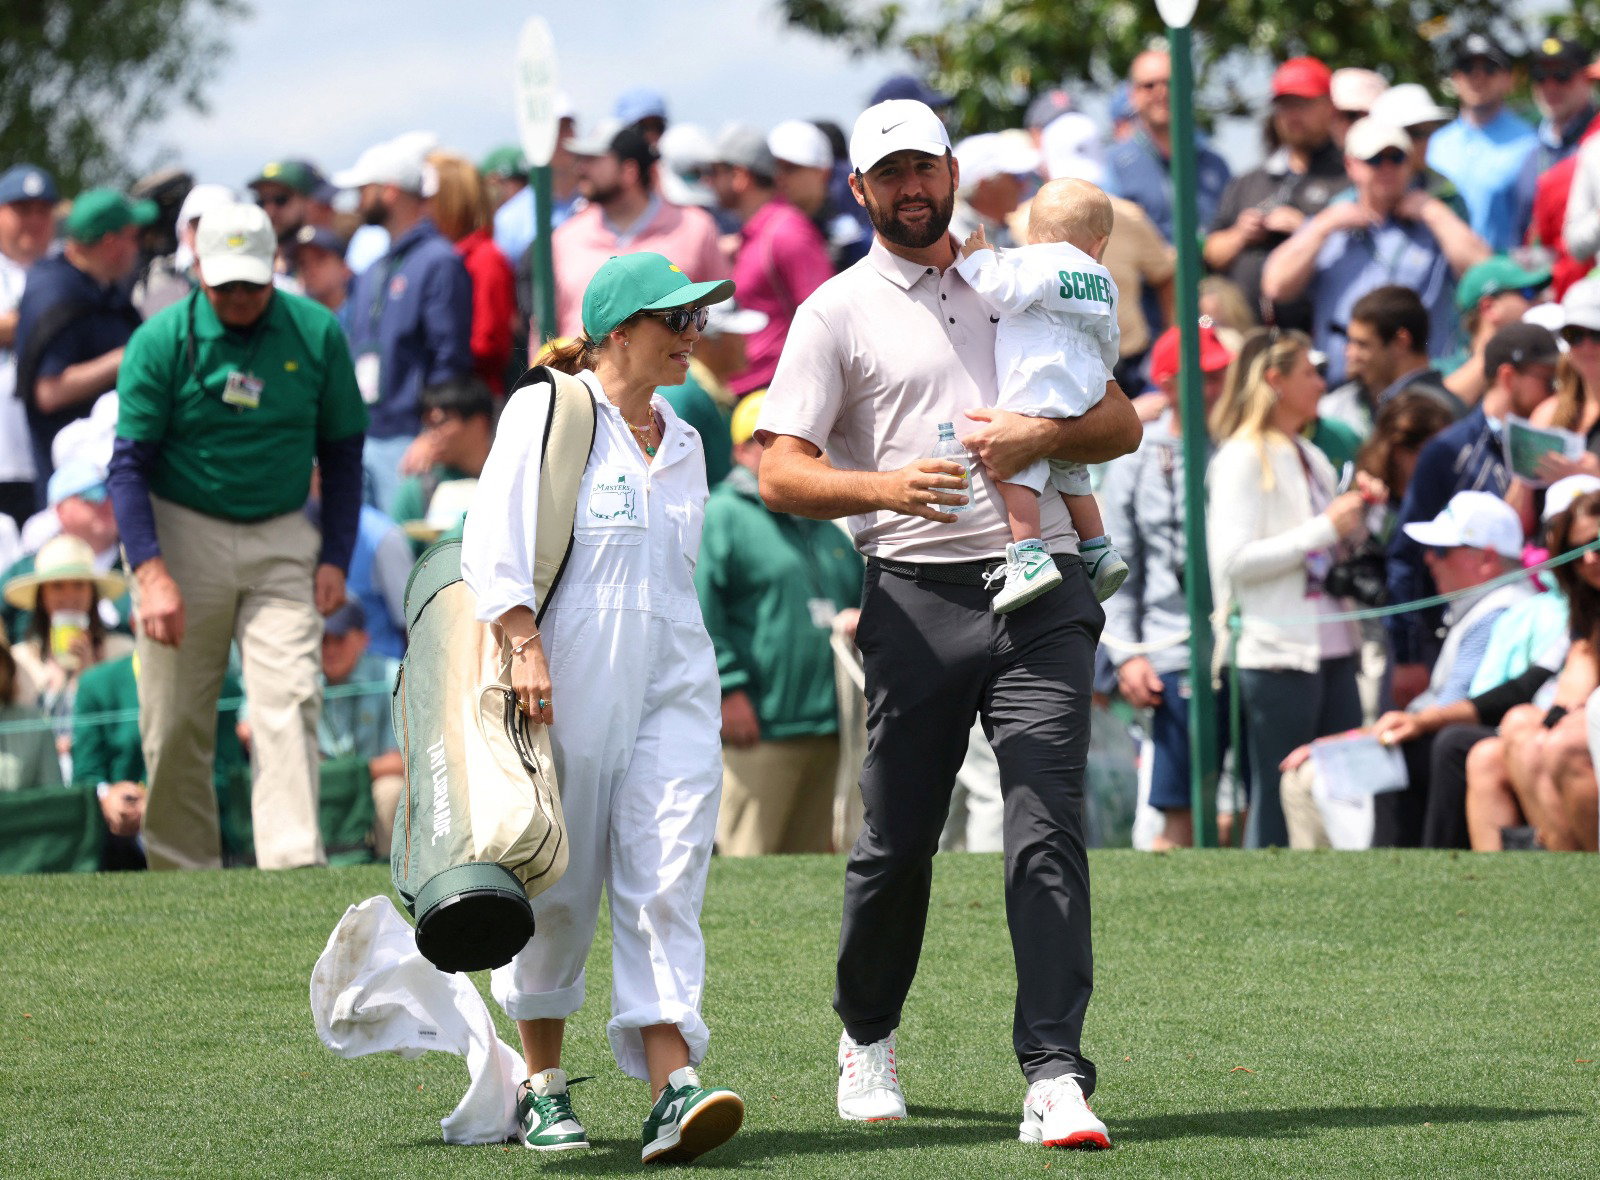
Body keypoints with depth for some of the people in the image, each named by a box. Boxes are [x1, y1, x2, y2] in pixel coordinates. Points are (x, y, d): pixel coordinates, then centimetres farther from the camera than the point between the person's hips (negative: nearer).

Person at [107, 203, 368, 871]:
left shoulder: (316, 333, -1)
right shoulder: (160, 341, -8)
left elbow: (342, 451, 8)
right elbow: (129, 462, -9)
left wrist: (335, 557, 0)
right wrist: (151, 573, -19)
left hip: (281, 540, 1)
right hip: (183, 534, -1)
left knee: (290, 701, -13)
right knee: (176, 723, 1)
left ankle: (296, 866, -18)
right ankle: (183, 873, 12)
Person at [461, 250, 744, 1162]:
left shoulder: (682, 444, 17)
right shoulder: (546, 414, -2)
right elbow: (494, 542, -9)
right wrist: (526, 648, -19)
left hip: (672, 677, 4)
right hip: (569, 677, -4)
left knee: (667, 881, -10)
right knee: (558, 884, 3)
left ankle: (673, 1087, -20)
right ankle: (542, 1086, 17)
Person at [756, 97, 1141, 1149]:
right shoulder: (837, 312, 7)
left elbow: (1123, 424, 17)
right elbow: (781, 473, -1)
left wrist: (1042, 436, -4)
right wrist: (888, 486, -19)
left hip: (1043, 595, 1)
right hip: (918, 598, -1)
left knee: (1049, 828, -11)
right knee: (897, 840, 5)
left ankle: (1055, 1078, -16)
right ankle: (867, 1040, 30)